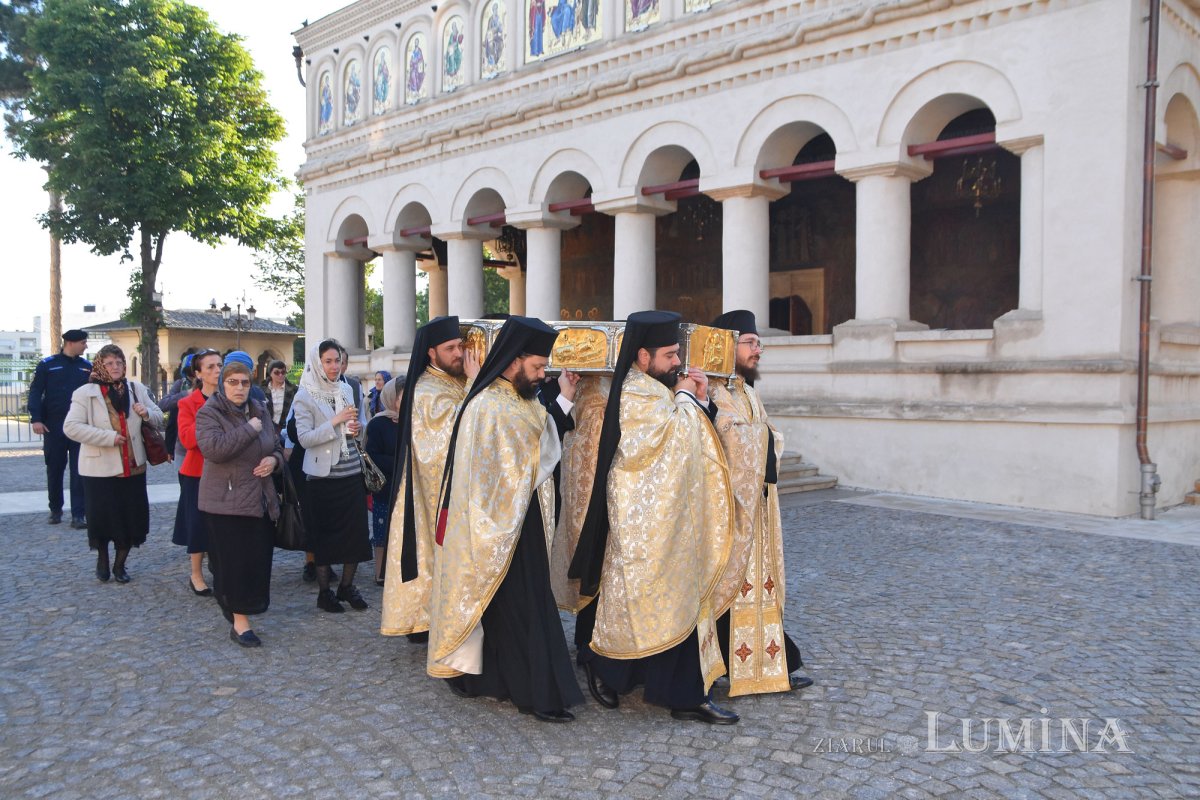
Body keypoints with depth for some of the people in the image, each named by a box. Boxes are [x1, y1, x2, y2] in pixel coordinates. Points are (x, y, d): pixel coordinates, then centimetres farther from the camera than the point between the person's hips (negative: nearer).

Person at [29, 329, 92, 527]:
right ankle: (55, 509, 27)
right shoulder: (47, 364, -1)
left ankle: (78, 515, 0)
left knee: (79, 472, -2)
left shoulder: (87, 367, 5)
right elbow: (35, 392, -2)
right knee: (54, 469, 10)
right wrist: (36, 419, -11)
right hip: (53, 427, -1)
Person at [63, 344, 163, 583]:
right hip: (100, 467, -3)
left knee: (131, 516, 6)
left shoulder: (137, 389, 7)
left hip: (132, 466, 3)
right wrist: (108, 437, -20)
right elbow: (71, 427, -13)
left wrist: (147, 414, -11)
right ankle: (102, 559, 31)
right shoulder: (85, 393, -6)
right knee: (102, 517, 5)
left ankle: (120, 564, 24)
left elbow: (159, 419, 13)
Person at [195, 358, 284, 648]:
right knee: (234, 562, -4)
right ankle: (240, 622, 4)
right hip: (226, 501, -6)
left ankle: (240, 609, 25)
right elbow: (213, 448, -25)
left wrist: (274, 459, -1)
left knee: (258, 559, 7)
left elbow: (276, 446, 22)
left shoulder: (259, 411, 12)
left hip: (260, 500, 6)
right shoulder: (209, 413, -7)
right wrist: (249, 429, -20)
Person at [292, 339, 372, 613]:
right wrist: (336, 422, -21)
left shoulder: (346, 390, 9)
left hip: (351, 472, 5)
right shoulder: (305, 396, -6)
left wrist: (355, 429, 0)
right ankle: (324, 591, 18)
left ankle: (347, 586, 21)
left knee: (356, 532, 4)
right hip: (322, 475, -5)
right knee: (324, 534, 4)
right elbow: (304, 438, -13)